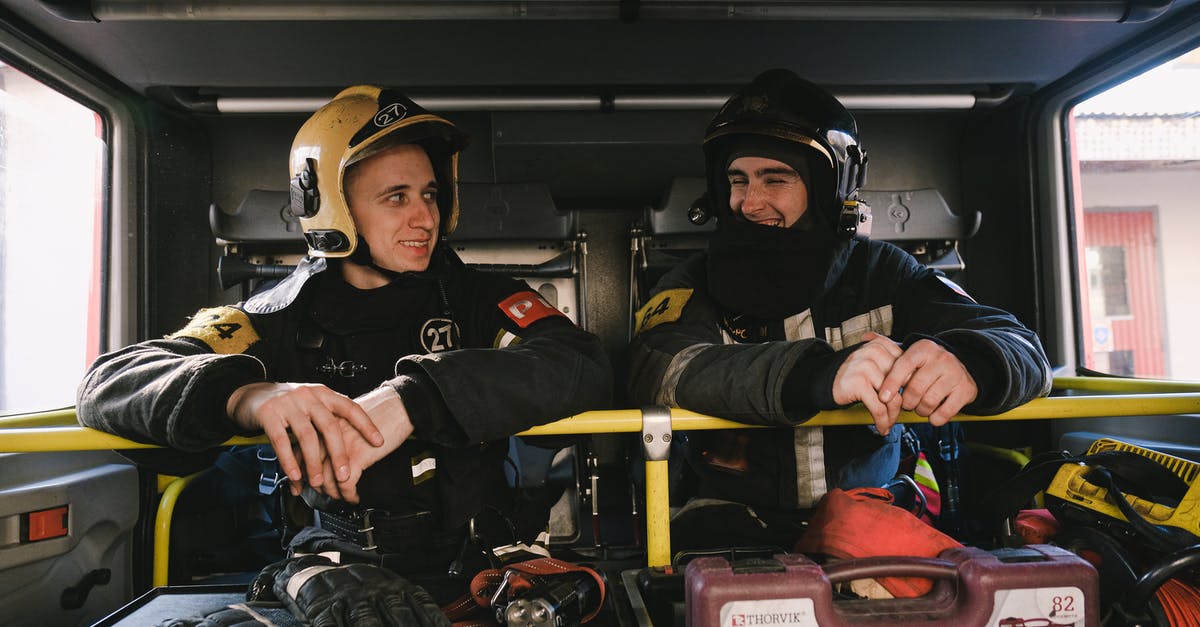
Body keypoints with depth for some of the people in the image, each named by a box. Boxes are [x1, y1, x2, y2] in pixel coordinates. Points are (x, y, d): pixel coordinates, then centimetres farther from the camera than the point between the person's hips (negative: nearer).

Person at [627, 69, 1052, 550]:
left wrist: (967, 362, -30)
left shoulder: (881, 274, 5)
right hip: (735, 520, -2)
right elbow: (657, 369, -23)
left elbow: (1020, 347, -3)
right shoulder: (694, 287, -1)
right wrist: (821, 375, -39)